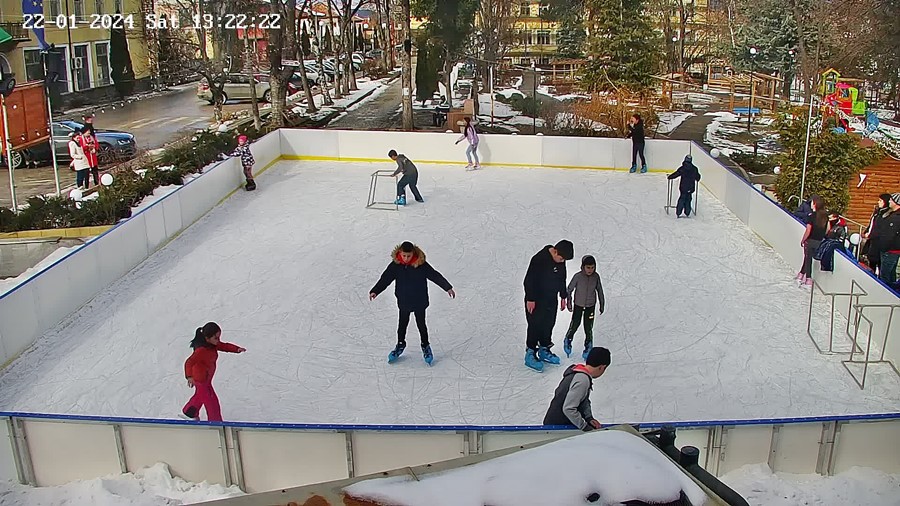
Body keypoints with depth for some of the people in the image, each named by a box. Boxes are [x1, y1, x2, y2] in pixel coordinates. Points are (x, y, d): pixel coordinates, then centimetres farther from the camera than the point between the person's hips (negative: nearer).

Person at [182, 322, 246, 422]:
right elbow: (189, 362, -45)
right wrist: (189, 376, -59)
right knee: (211, 401, 2)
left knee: (200, 395, 32)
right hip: (201, 379, -10)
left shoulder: (213, 344, -10)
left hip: (206, 377, 10)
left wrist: (237, 349, -16)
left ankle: (189, 412, 56)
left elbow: (224, 346, 2)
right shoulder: (201, 350, -37)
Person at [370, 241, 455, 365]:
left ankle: (425, 346, 32)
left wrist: (448, 288, -17)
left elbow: (435, 276, -14)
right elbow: (385, 278, -5)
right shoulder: (395, 265, -12)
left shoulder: (421, 264, -19)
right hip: (403, 301, 2)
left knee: (421, 324, 12)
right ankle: (400, 345, 37)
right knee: (402, 323, 17)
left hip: (419, 301, -2)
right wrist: (375, 291, -12)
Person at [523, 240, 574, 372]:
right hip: (536, 301, -7)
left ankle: (544, 351, 28)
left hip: (551, 300, 7)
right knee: (535, 326, -3)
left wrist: (563, 296, 16)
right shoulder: (539, 259, -24)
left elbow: (562, 279, 14)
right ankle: (530, 354, 7)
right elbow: (529, 280, -21)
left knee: (549, 325, 13)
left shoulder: (561, 261, -1)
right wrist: (530, 299, -20)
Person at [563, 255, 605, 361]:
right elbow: (569, 289, -6)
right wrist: (568, 303, -1)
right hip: (578, 305, -1)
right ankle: (568, 341, 33)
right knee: (574, 325, 6)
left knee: (588, 328, 2)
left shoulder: (596, 277, -10)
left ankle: (588, 348, 18)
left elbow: (600, 291, 3)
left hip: (590, 306, 1)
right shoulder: (578, 276, -18)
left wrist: (602, 305, 8)